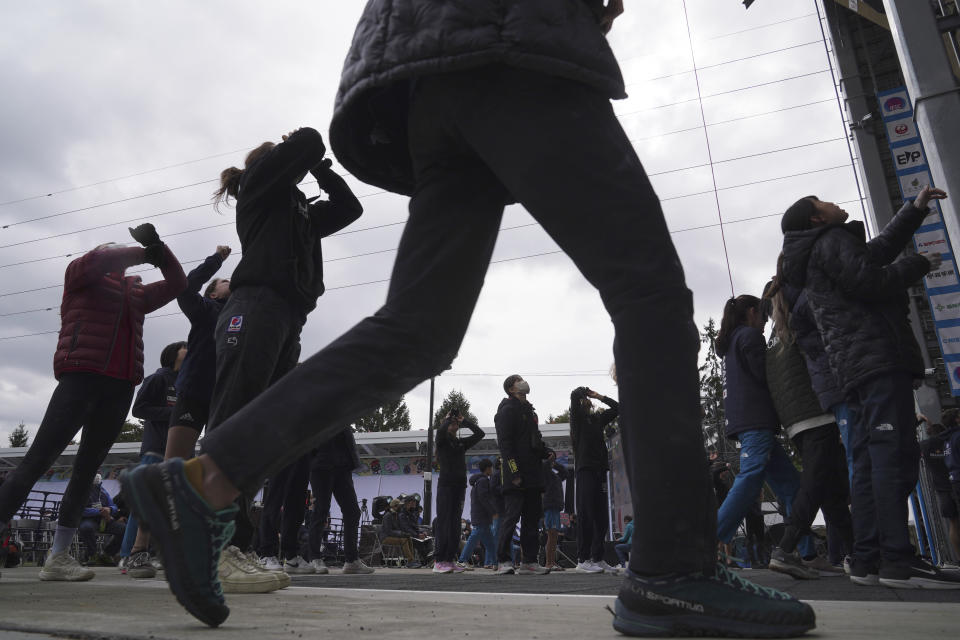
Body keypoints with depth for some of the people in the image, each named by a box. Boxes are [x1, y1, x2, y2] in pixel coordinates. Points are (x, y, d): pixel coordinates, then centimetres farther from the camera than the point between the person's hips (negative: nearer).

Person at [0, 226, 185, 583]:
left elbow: (177, 283, 24)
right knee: (38, 459, -11)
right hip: (81, 377, -5)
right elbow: (96, 262, -10)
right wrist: (140, 252, 2)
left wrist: (157, 246, 13)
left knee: (87, 468, 3)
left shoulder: (135, 292, 25)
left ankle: (58, 556, 5)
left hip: (120, 388, 5)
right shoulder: (80, 274, 12)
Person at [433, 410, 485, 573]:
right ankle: (439, 561, -6)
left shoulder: (462, 443, 18)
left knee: (455, 524, 4)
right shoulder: (442, 441, 3)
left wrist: (465, 422, 11)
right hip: (446, 484, -6)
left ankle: (451, 560, 7)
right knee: (444, 522, -8)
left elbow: (480, 433, 14)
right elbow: (441, 429, -20)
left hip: (460, 486, 6)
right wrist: (449, 417, -3)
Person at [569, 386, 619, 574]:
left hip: (599, 470, 7)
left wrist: (599, 396, 21)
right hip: (585, 469, -7)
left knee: (601, 518, 6)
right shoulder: (577, 417, 3)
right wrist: (585, 390, 7)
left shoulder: (597, 419, 20)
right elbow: (574, 395, -14)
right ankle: (582, 560, -6)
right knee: (586, 516, -9)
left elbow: (617, 408, 28)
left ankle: (597, 559, 12)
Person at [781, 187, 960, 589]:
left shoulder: (814, 260, 30)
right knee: (894, 454, -15)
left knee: (868, 463, 4)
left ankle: (867, 559, 2)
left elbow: (877, 250, 41)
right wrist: (919, 266, 1)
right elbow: (868, 280, -15)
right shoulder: (832, 241, 0)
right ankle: (898, 560, -19)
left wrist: (915, 209, 45)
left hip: (852, 370, 10)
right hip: (877, 356, -10)